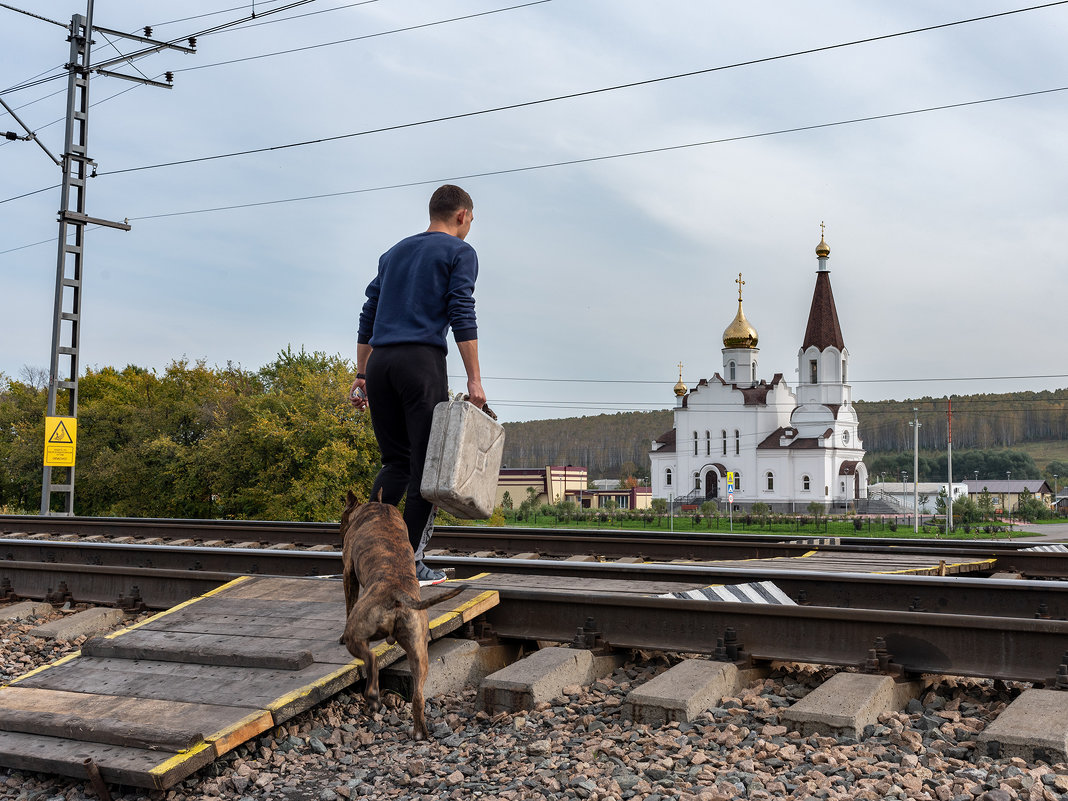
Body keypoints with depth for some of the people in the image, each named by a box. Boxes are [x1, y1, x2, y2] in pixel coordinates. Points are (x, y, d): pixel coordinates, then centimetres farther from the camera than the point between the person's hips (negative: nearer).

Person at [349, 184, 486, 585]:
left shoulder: (394, 252, 24)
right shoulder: (459, 252, 6)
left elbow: (368, 316, 20)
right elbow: (462, 316, -7)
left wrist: (362, 375, 21)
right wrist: (474, 380, -10)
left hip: (379, 361, 6)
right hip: (423, 360, -6)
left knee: (396, 461, 15)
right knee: (426, 464, -2)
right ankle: (410, 562, -4)